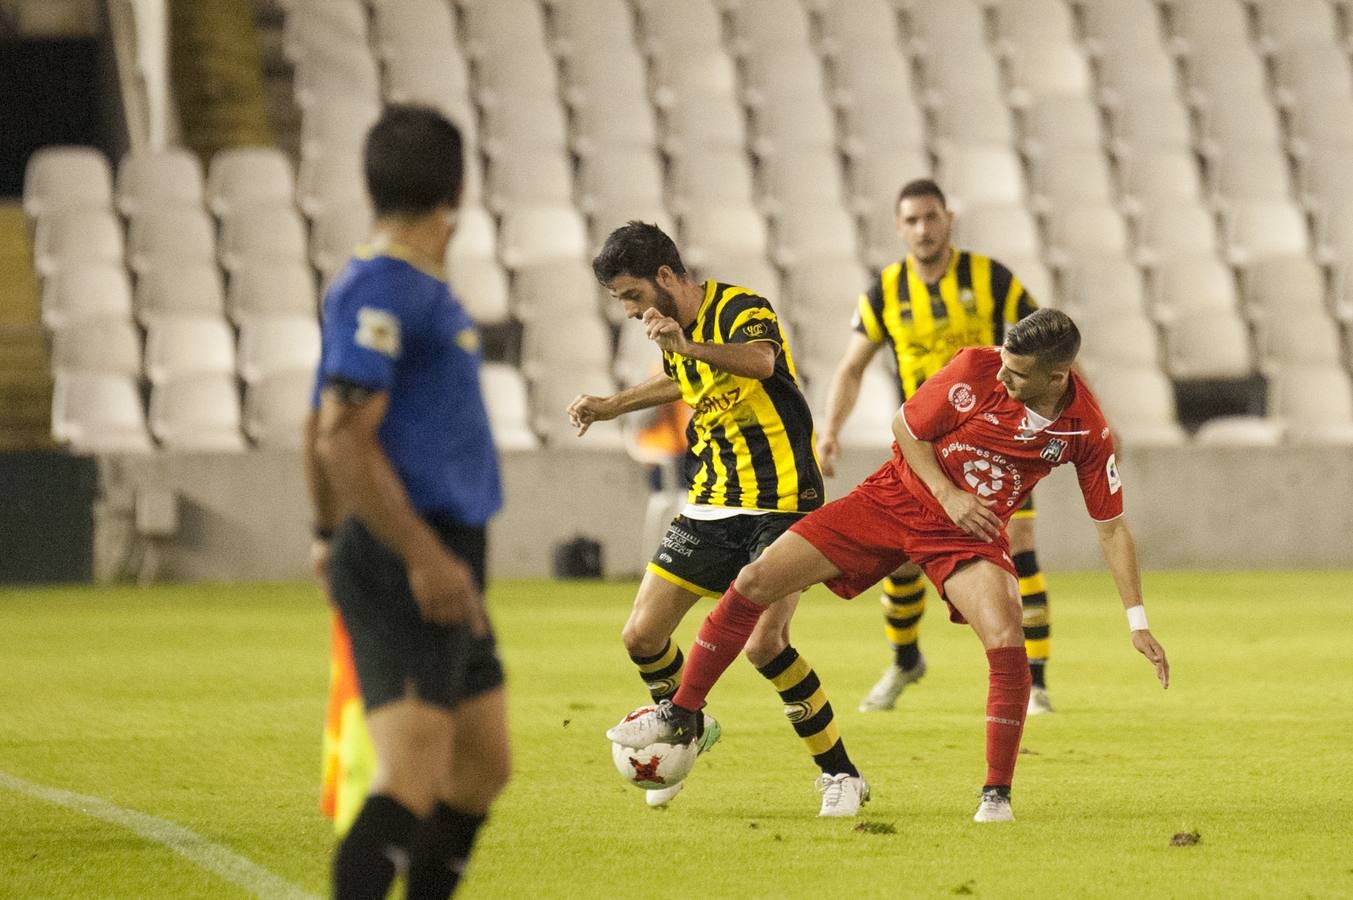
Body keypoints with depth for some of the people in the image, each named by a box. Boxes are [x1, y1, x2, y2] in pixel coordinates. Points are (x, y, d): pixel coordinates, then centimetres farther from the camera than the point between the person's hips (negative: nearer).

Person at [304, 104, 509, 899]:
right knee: (412, 781, -20)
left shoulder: (416, 289, 17)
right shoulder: (380, 291, -14)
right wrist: (423, 557, -26)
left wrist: (332, 534, 38)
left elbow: (322, 431, 27)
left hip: (442, 568, 10)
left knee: (483, 769, 15)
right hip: (404, 564, -10)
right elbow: (342, 438, -22)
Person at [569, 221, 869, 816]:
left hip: (780, 504, -8)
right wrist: (610, 407, 31)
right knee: (642, 635, 3)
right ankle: (688, 729, 32)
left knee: (764, 642, -22)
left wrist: (692, 348, -59)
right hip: (710, 504, 8)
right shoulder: (673, 330, 7)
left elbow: (761, 360, -42)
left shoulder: (740, 309, -18)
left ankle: (840, 773, -7)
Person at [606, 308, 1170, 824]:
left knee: (1007, 643, -26)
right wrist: (948, 495, -17)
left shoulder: (1087, 430, -16)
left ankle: (997, 794, -8)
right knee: (756, 580, -7)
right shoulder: (978, 370, -21)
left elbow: (1111, 526, -5)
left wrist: (1138, 622, -7)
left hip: (970, 532, 0)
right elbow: (906, 426, -5)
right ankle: (681, 715, 10)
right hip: (897, 498, 0)